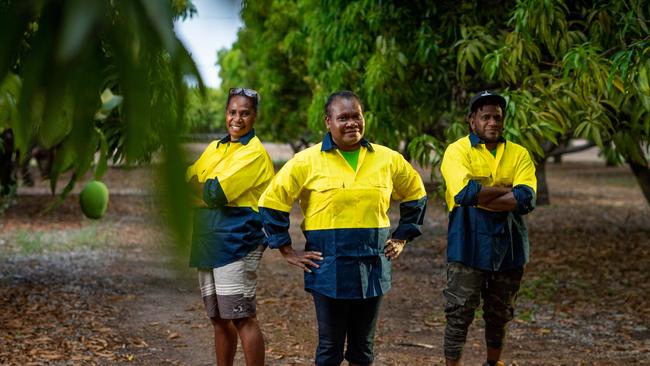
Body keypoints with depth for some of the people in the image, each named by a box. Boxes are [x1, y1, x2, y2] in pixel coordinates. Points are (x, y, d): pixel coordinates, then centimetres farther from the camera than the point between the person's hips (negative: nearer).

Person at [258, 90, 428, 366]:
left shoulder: (388, 159, 4)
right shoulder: (307, 161, -5)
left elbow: (416, 195, 19)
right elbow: (272, 202, -1)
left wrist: (402, 237, 13)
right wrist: (287, 251, -3)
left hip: (372, 268, 3)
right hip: (328, 269, -3)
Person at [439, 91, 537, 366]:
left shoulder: (519, 154, 4)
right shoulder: (457, 151, -4)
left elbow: (526, 200, -12)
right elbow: (465, 191, -22)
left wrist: (480, 196, -17)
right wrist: (507, 191, -13)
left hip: (508, 247, 4)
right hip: (468, 247, -3)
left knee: (500, 314, 16)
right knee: (459, 314, 0)